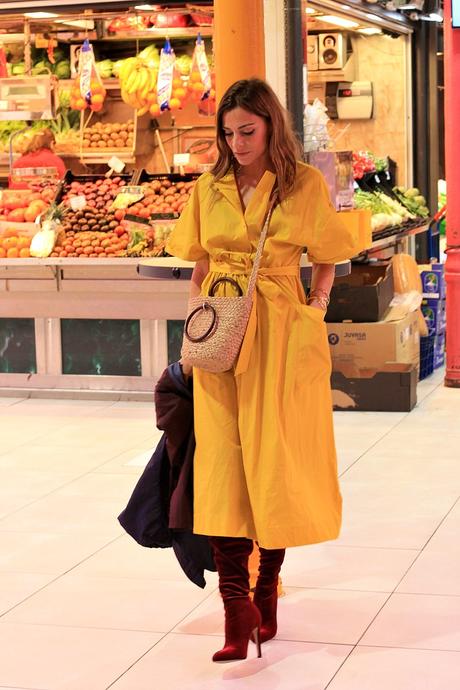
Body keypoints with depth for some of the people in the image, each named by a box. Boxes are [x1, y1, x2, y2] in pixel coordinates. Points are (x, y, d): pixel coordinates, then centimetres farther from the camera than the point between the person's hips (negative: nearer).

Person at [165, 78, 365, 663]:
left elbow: (325, 263, 8)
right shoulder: (209, 188, 9)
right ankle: (237, 609, -7)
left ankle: (266, 590, 20)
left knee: (274, 460, 2)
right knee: (222, 461, -6)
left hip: (281, 334, -2)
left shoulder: (306, 185, 0)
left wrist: (315, 312, -5)